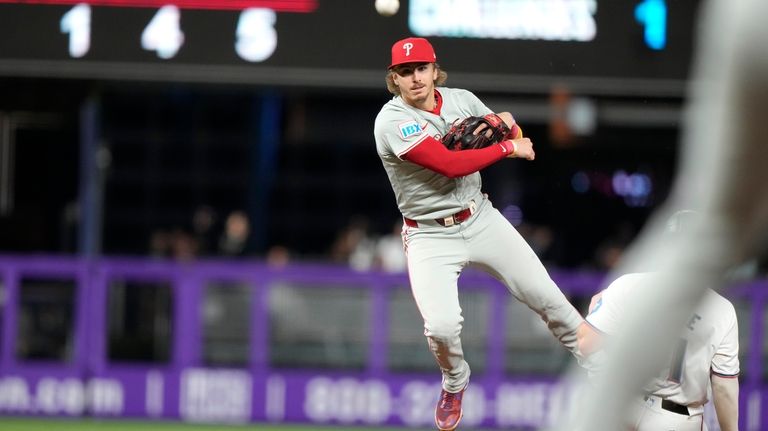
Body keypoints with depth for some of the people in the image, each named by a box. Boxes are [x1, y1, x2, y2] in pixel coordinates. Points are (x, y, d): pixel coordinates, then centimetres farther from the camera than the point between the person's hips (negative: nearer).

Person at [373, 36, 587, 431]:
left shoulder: (462, 100, -1)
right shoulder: (393, 121, -19)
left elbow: (521, 145, 10)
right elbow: (450, 164, -28)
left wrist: (508, 125, -14)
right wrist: (509, 147, -19)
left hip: (481, 218, 5)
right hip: (430, 235, -5)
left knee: (546, 296, 3)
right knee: (442, 326, -20)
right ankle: (454, 385, 13)